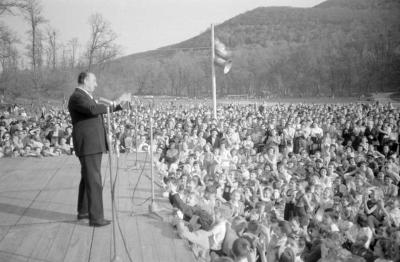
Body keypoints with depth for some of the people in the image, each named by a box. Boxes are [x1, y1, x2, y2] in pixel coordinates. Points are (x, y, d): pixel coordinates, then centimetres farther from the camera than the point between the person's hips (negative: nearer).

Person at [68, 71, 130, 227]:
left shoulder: (86, 96, 18)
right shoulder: (76, 97, -15)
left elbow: (99, 110, 27)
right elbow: (93, 109, -31)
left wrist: (119, 103, 21)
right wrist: (112, 105, -20)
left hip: (93, 145, 11)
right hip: (87, 145, -11)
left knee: (88, 179, 19)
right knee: (94, 181, -8)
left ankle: (83, 211, 30)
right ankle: (96, 217, -4)